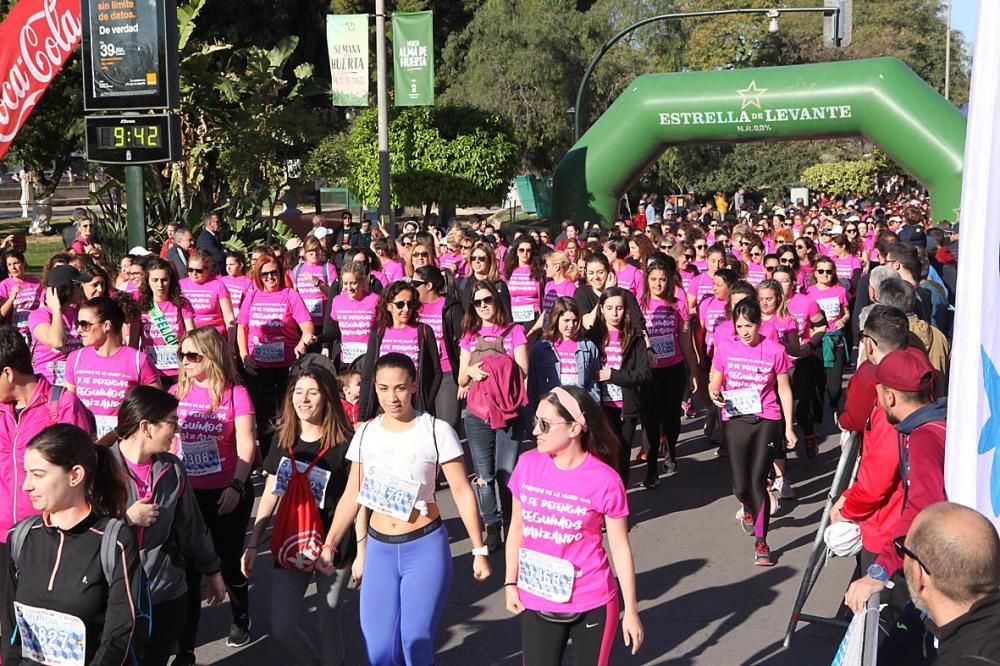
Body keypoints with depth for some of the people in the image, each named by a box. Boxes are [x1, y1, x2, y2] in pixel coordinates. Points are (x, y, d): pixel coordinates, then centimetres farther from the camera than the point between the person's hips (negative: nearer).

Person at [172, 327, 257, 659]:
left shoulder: (235, 393, -9)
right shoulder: (177, 391, 3)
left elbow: (246, 446, -12)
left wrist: (236, 487, -22)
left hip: (226, 494, -3)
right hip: (185, 493, 3)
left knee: (229, 561, 14)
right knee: (187, 568, 4)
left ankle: (241, 619, 42)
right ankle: (184, 648, 13)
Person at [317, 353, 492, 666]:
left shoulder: (436, 430, -10)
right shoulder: (366, 433, 3)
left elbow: (462, 492, -6)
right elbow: (352, 496, 9)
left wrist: (479, 550, -5)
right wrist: (329, 545, 2)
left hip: (425, 547, -3)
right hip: (378, 548, 4)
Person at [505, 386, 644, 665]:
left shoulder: (605, 481, -16)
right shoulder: (527, 465, -6)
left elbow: (620, 548, -8)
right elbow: (518, 527, 7)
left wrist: (631, 611, -4)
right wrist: (510, 583, 7)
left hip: (592, 605, -3)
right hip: (537, 602, 3)